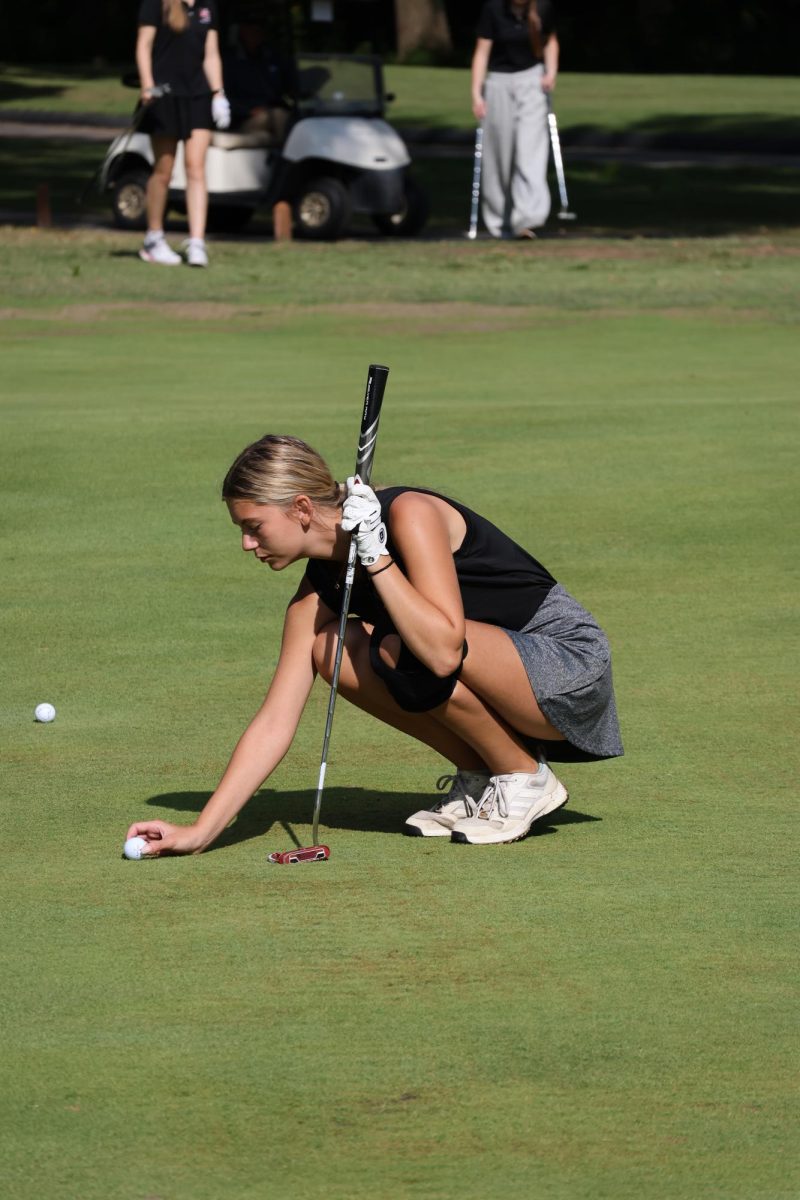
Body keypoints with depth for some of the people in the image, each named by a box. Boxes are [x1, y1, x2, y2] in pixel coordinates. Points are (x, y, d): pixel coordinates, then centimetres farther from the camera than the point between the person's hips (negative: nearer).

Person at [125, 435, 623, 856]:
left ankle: (525, 779, -7)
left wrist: (375, 556, -30)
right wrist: (201, 831, -11)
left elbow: (443, 651, -35)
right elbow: (274, 723, -4)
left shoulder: (410, 514, -22)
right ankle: (477, 777, 3)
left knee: (400, 649, -30)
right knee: (333, 651, -10)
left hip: (573, 666, -7)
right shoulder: (317, 593, -1)